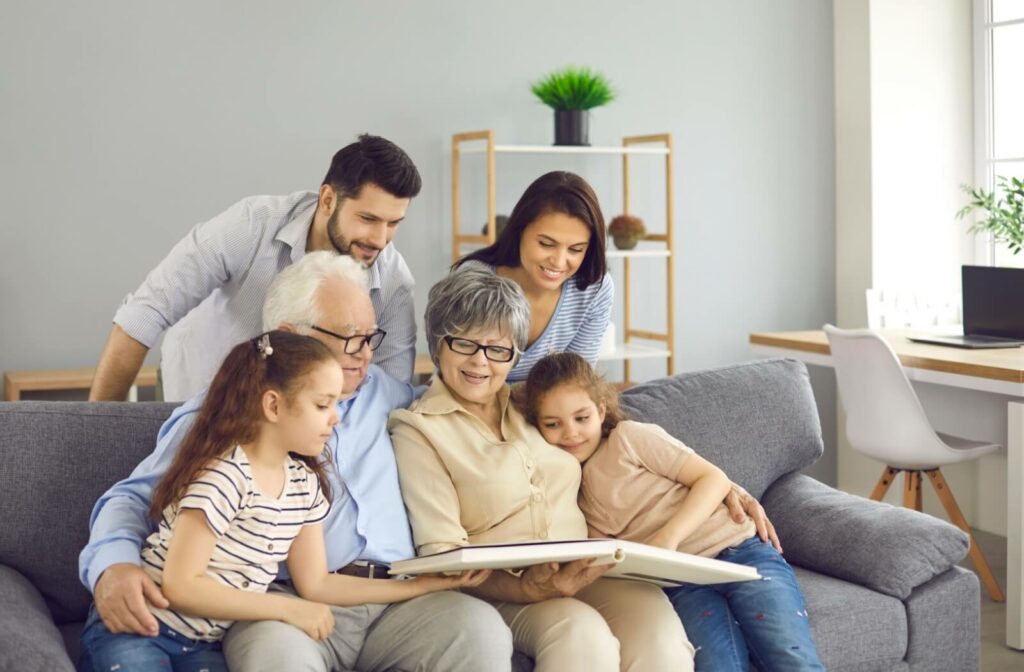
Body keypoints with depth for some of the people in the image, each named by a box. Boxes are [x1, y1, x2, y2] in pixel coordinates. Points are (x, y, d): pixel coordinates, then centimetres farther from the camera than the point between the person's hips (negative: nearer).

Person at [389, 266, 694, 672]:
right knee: (583, 636, -35)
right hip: (503, 592, -4)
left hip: (588, 574, 4)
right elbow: (441, 558, -8)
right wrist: (529, 590, -25)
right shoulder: (418, 430, 0)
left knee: (658, 632, -28)